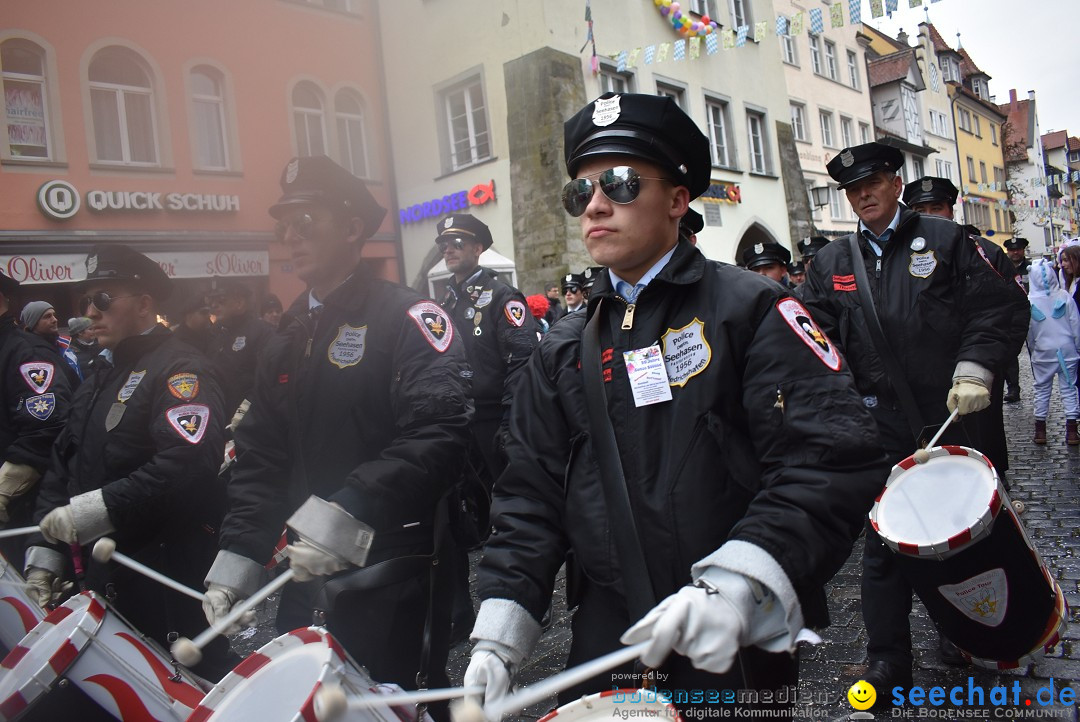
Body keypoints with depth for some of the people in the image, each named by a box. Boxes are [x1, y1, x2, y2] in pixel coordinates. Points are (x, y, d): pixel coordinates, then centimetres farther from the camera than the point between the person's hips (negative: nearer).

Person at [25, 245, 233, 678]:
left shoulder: (178, 369, -13)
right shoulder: (99, 380, 18)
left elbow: (190, 460, -29)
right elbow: (62, 465, 18)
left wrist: (103, 508, -26)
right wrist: (45, 549, 9)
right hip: (106, 575, 9)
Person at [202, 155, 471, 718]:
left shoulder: (408, 318, -10)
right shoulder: (288, 340, 13)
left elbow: (439, 433, -24)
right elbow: (260, 455, 13)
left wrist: (348, 512, -30)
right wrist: (237, 554, 5)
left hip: (393, 575, -7)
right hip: (308, 572, 7)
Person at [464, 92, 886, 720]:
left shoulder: (749, 309, -7)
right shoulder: (563, 352, 7)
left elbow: (834, 458, -17)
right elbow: (532, 501, 5)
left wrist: (733, 585, -29)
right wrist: (498, 640, -5)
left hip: (737, 653, -3)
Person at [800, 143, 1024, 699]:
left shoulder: (945, 240, 3)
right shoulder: (830, 264, 7)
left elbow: (990, 306, 1)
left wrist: (973, 371, -11)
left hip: (951, 413, 0)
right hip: (880, 425, 0)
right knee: (884, 539, 2)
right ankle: (888, 659, 13)